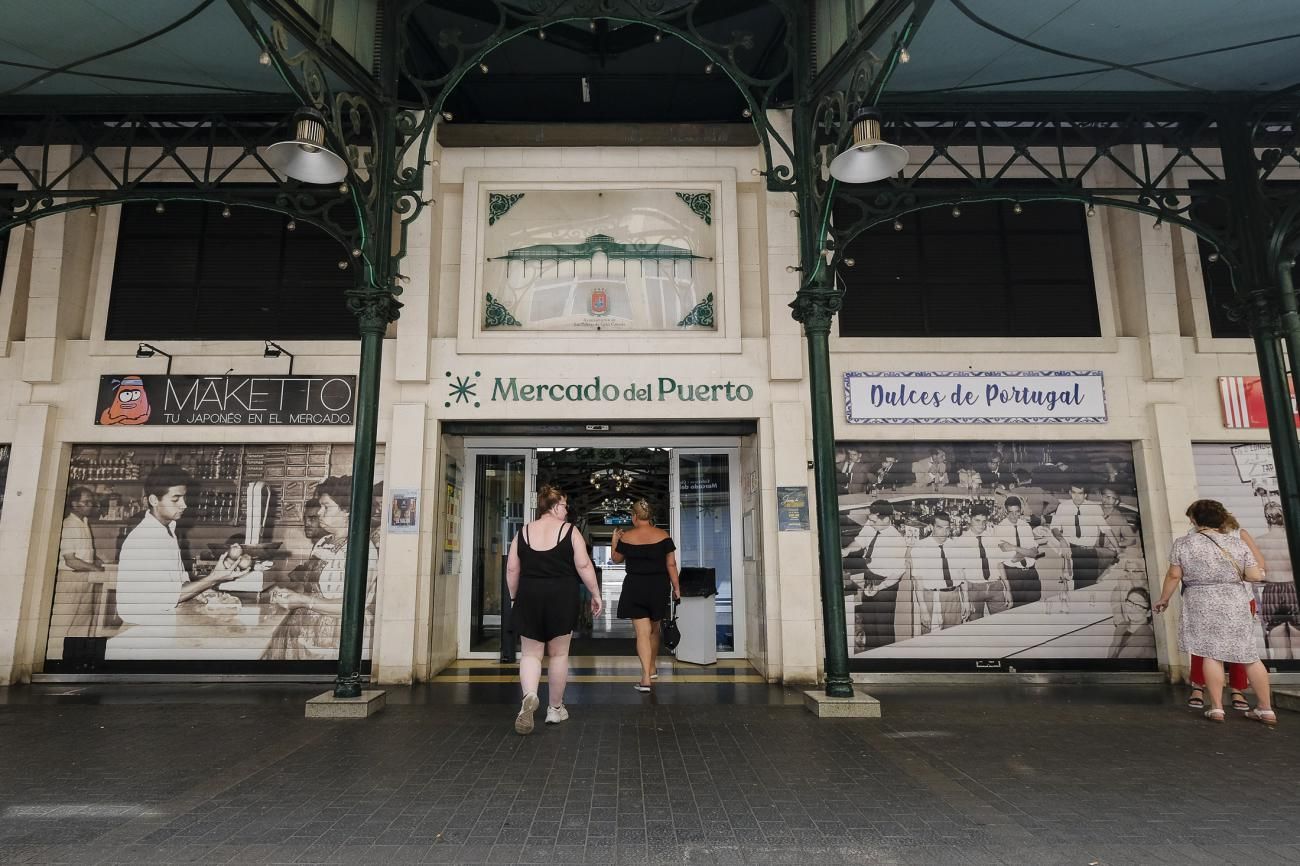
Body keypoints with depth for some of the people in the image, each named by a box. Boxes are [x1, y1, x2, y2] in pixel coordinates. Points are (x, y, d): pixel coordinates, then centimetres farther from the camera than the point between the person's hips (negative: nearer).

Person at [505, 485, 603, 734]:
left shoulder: (523, 533, 5)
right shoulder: (569, 531, -3)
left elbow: (512, 569, 5)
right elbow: (584, 565, -8)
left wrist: (514, 597, 16)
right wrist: (596, 594, 0)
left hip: (529, 597, 2)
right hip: (561, 598, -2)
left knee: (531, 653, 9)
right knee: (558, 654, 11)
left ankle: (529, 696, -17)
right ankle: (555, 708, 20)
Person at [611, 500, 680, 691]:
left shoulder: (626, 537, -5)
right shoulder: (663, 535, -3)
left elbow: (616, 559, 10)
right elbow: (671, 564, -3)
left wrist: (614, 541, 25)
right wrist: (676, 587, 5)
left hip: (635, 588, -2)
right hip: (659, 587, 2)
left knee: (642, 632, -2)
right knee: (654, 629, 19)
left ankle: (646, 678, -11)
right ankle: (652, 669, 35)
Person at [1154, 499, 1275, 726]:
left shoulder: (1183, 543, -2)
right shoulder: (1237, 544, 4)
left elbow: (1174, 575, -4)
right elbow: (1254, 576, 1)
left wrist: (1164, 598, 8)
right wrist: (1260, 573, 24)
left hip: (1202, 605, -3)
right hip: (1237, 604, 3)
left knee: (1212, 654, -1)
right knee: (1249, 655, 10)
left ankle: (1216, 708, -1)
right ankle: (1266, 709, 16)